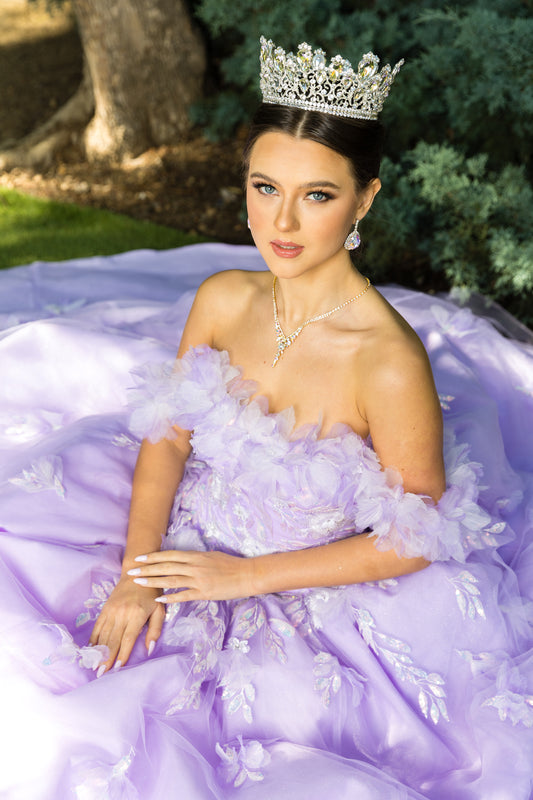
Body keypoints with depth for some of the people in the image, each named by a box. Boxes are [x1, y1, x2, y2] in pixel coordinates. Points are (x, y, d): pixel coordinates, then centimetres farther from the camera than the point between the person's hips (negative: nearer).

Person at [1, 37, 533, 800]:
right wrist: (138, 571, -14)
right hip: (199, 545, 5)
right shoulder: (222, 299, -11)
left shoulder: (390, 362, -29)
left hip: (325, 596, -5)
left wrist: (247, 576, -16)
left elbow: (415, 538, -18)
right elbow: (167, 435, -1)